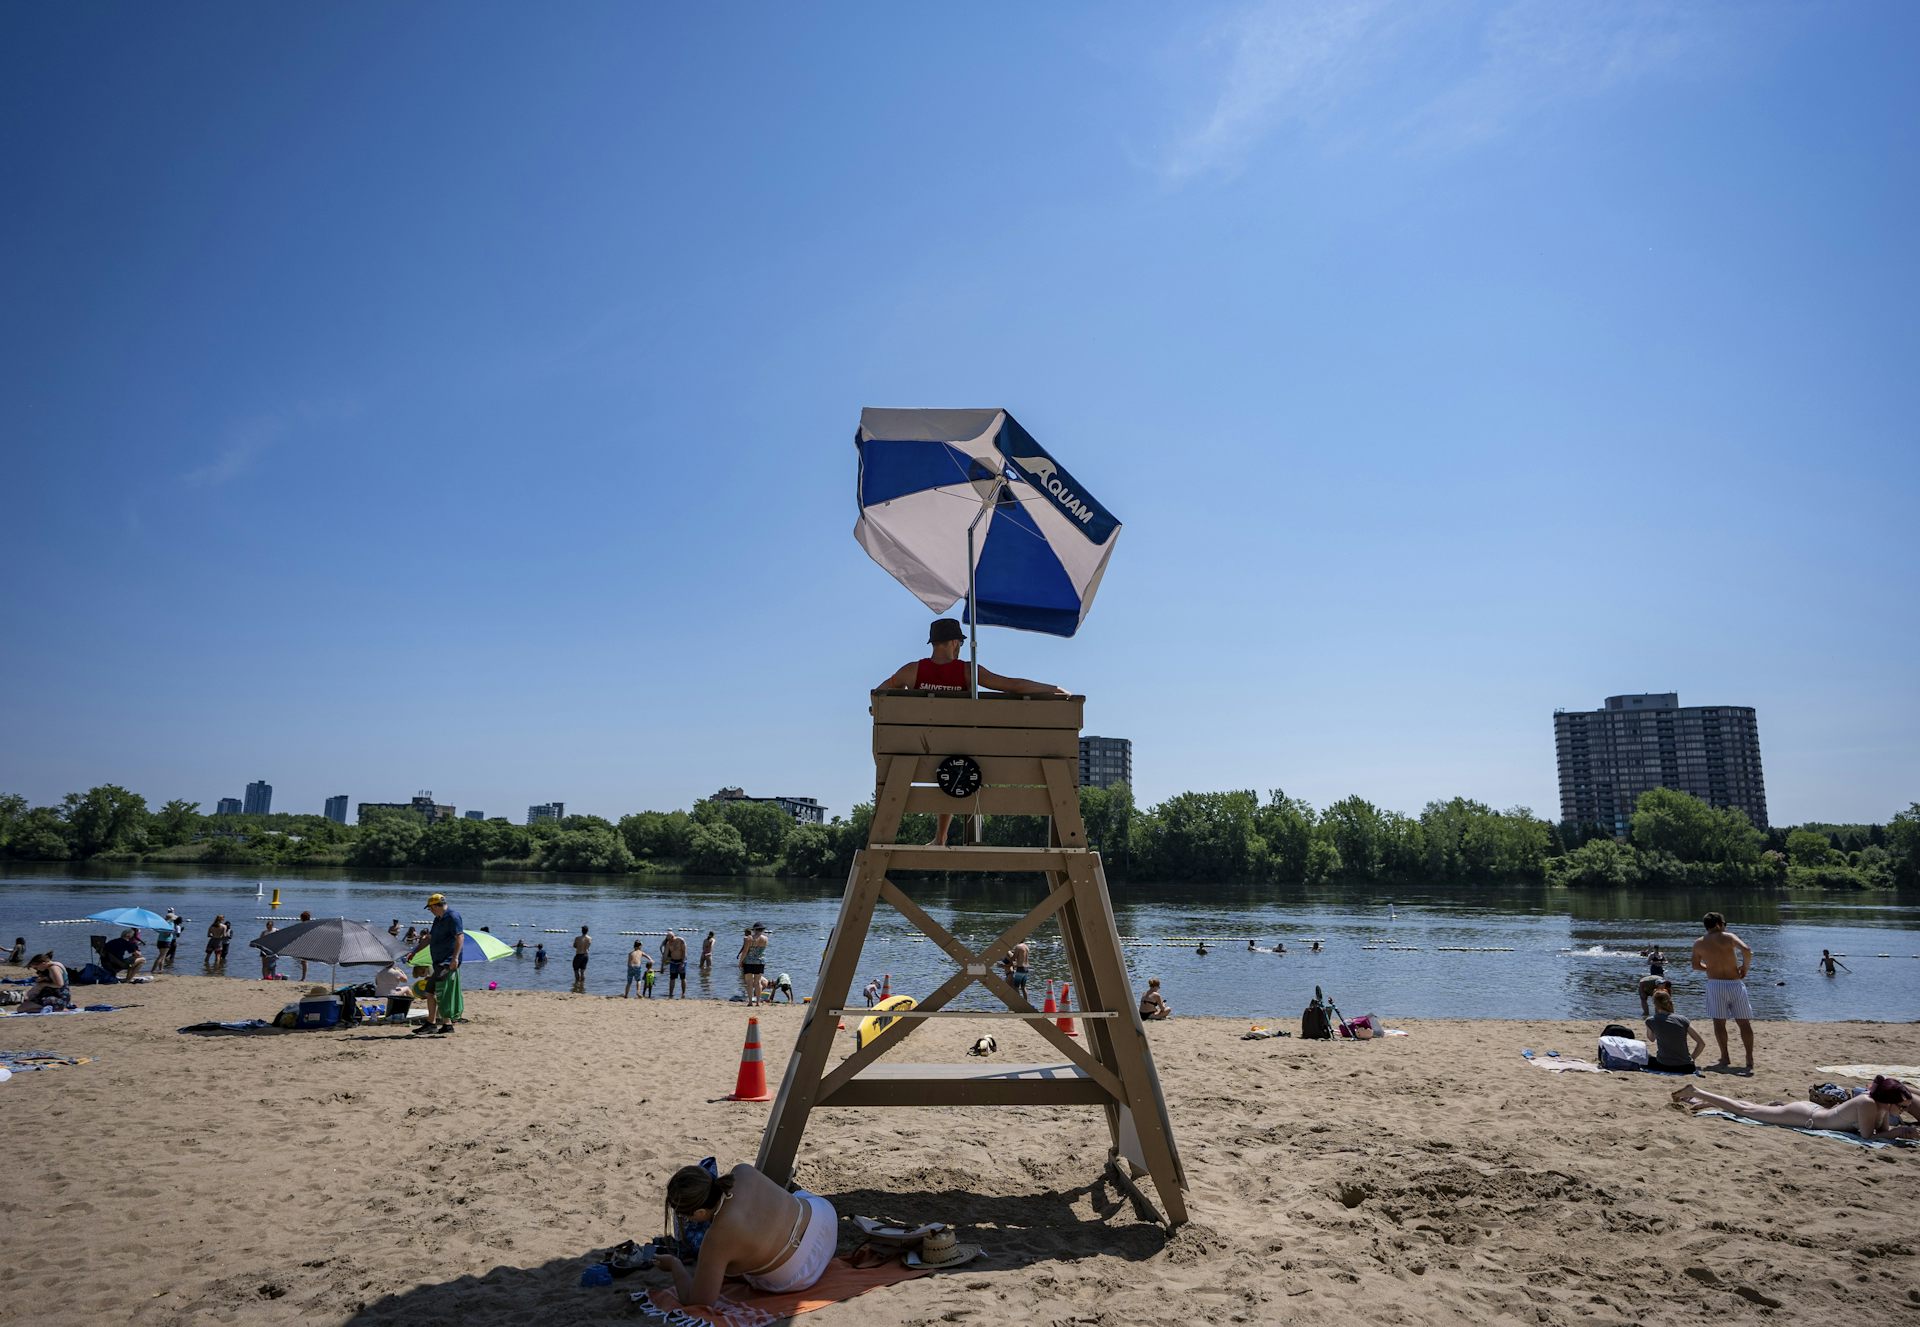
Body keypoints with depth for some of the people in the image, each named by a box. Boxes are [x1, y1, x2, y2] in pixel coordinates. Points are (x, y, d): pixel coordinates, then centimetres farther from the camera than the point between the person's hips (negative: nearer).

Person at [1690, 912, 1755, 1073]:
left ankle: (1725, 1058, 8)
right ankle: (1749, 1060, 3)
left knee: (1719, 1022, 7)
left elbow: (1696, 966, 14)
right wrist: (1744, 968, -5)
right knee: (1744, 1023, 5)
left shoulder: (1698, 944, 6)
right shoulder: (1728, 937, -3)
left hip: (1714, 984, 1)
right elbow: (1747, 951, -19)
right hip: (1735, 984, -1)